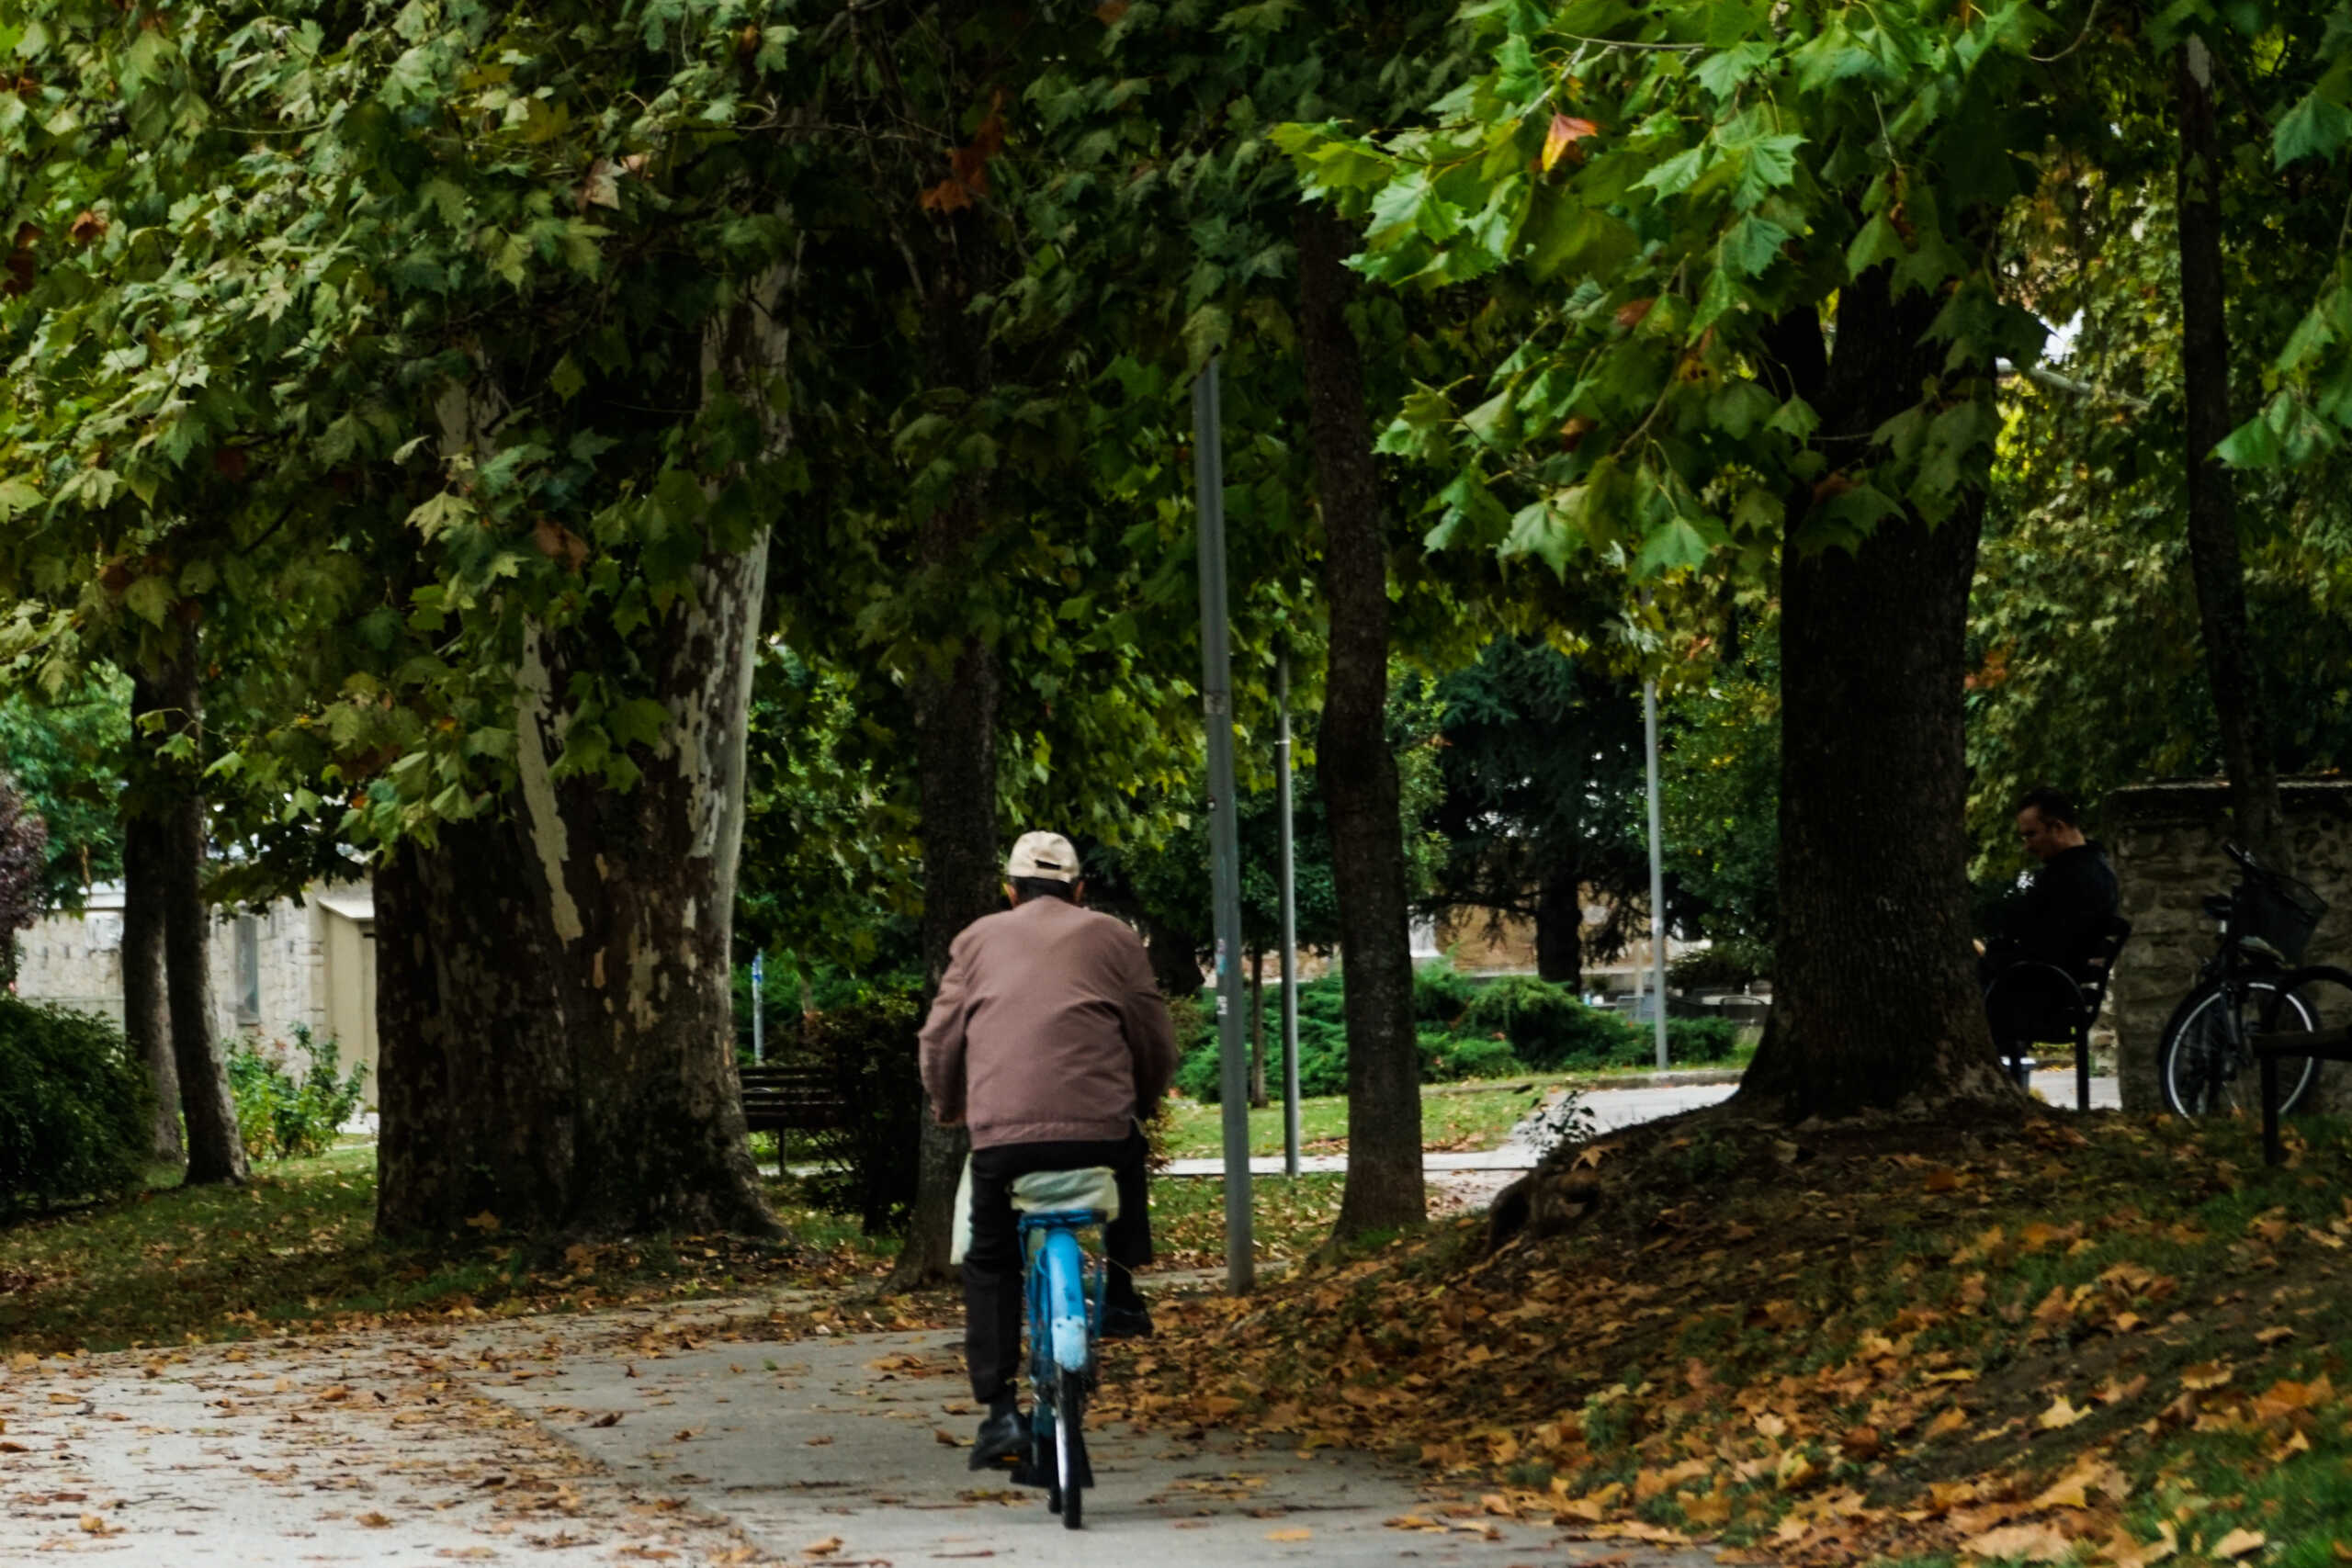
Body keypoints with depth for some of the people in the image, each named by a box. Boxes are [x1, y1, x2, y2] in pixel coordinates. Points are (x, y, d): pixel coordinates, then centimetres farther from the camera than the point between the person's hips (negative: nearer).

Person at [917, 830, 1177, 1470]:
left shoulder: (979, 939, 18)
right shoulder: (1113, 938, 17)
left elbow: (940, 1040, 15)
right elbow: (1156, 1041, 16)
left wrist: (948, 1106, 34)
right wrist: (1144, 1101, 35)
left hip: (1001, 1130, 0)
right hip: (1101, 1125, 0)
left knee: (990, 1264, 15)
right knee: (1129, 1161, 35)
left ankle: (1000, 1411, 4)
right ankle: (1121, 1291, 26)